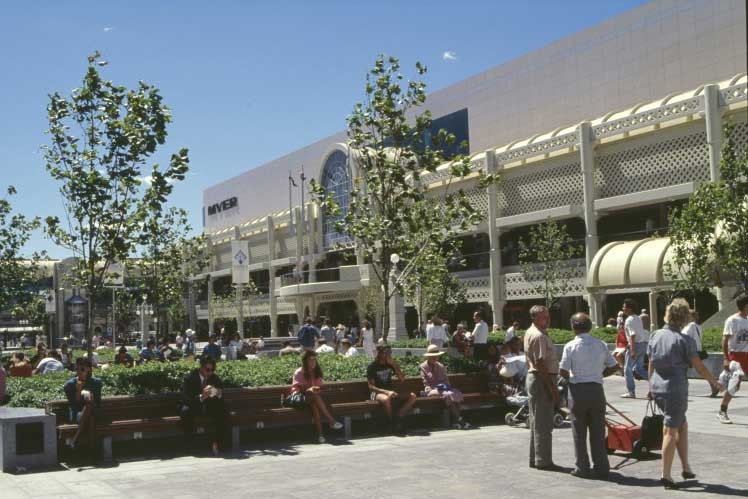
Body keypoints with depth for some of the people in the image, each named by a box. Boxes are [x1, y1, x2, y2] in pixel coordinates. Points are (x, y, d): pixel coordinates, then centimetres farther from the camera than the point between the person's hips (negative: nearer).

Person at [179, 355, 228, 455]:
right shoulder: (189, 378, -11)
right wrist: (201, 397, -37)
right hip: (193, 407, -3)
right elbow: (185, 399, -21)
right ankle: (189, 442, -24)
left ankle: (217, 442, -20)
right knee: (185, 411, -35)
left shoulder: (215, 378, 0)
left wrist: (219, 395, -21)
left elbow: (221, 401, 4)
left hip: (209, 408, 3)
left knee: (222, 412, -26)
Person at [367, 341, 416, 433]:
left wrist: (394, 364, -9)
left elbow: (402, 379, 3)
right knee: (386, 399, -41)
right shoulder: (372, 366, -7)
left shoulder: (390, 364, 7)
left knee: (412, 396, -15)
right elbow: (371, 386, -12)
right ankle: (392, 422, -17)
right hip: (377, 393, -5)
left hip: (391, 392, 5)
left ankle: (397, 417, -15)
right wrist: (386, 392, -24)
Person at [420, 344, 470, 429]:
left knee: (457, 393, -26)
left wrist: (446, 386, -2)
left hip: (443, 388, 5)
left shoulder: (441, 366, 20)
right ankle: (458, 420, -35)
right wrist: (435, 389, -15)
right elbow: (426, 384, -1)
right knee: (448, 394, -34)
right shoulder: (423, 367, 4)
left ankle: (457, 420, -35)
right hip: (431, 390, -5)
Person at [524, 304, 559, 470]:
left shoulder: (530, 333, 14)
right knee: (544, 423, -5)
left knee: (536, 422, 15)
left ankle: (535, 458, 22)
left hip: (533, 377, 11)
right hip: (542, 380, -11)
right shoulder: (539, 336, -18)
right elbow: (540, 363, -23)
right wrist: (551, 387, -21)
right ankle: (543, 461, 0)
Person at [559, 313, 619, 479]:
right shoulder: (601, 345, 3)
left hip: (578, 389, -3)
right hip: (597, 389, 3)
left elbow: (562, 371, -10)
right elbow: (614, 367, 6)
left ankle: (582, 468, 10)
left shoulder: (571, 346, -9)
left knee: (579, 432, 7)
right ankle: (601, 467, 12)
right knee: (598, 431, 10)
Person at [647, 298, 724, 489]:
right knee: (671, 431, 0)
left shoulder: (656, 336, 4)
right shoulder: (684, 340, -12)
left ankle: (686, 468, 24)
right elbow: (699, 367, -8)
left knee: (682, 425, 20)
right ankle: (666, 475, 2)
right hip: (676, 389, -6)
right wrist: (715, 383, 7)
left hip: (658, 387, 6)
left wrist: (651, 387, 22)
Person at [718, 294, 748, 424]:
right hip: (736, 355, -6)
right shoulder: (732, 320, -10)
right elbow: (725, 340, -13)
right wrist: (726, 359, -20)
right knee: (734, 386, -5)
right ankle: (722, 412, 6)